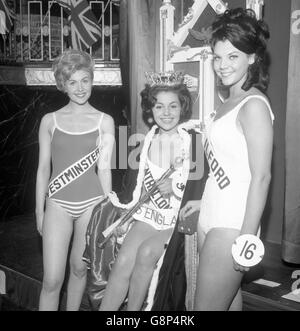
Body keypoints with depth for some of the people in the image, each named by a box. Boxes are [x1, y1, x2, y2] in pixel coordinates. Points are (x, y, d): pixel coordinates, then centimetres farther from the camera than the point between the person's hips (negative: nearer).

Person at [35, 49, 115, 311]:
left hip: (91, 203, 0)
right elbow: (43, 168, 7)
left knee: (79, 269, 12)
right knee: (52, 280, -4)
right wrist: (39, 211, 7)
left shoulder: (104, 121, 2)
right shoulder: (50, 121, 3)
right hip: (58, 203, 0)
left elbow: (104, 168, 1)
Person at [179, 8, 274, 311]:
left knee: (206, 306, 0)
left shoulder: (253, 105, -13)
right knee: (227, 301, 18)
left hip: (232, 225, -8)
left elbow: (261, 177, -18)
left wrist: (247, 238, -19)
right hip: (212, 219, 8)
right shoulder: (229, 102, 11)